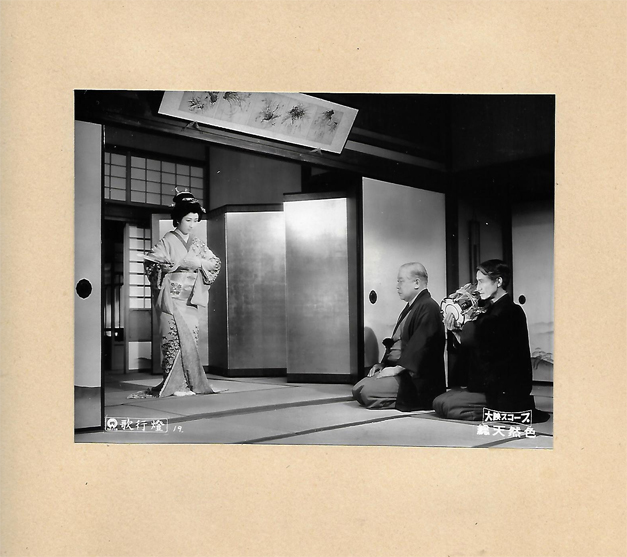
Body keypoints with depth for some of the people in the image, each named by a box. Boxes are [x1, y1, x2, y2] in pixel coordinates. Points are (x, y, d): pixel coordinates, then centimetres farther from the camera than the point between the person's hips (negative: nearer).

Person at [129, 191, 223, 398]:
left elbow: (215, 263, 13)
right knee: (175, 338, -9)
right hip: (171, 298, -5)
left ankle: (189, 382, 7)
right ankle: (175, 384, -5)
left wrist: (200, 262, -7)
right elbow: (150, 262, -10)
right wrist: (177, 264, -18)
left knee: (191, 337, 2)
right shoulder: (168, 241, -1)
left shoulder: (198, 243, 14)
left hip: (190, 299, 5)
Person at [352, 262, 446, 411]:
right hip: (395, 368, 10)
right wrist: (383, 364, 6)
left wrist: (398, 368, -22)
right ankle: (403, 399, 6)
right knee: (357, 389, 0)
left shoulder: (428, 307, -14)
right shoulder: (410, 308, 19)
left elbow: (419, 345, -22)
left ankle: (404, 401, -4)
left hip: (415, 377, -10)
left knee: (367, 391, -20)